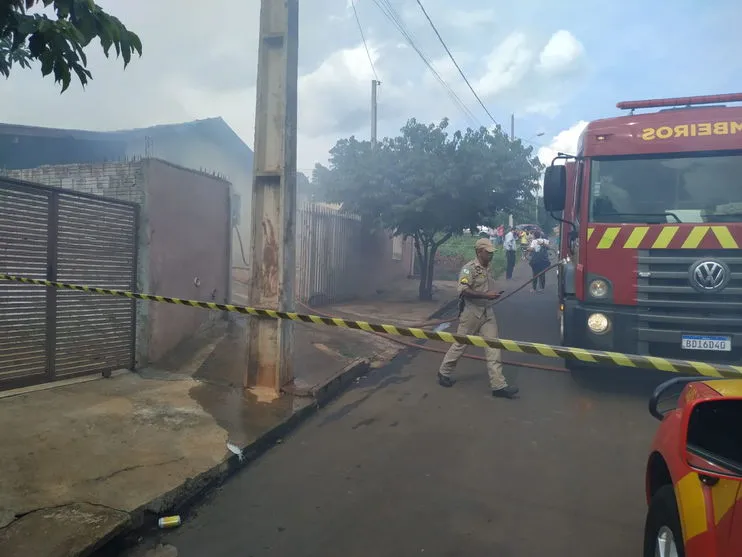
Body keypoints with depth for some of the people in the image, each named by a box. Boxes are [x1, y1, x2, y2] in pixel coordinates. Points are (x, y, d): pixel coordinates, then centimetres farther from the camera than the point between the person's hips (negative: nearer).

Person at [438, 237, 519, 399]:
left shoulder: (488, 269, 12)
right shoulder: (469, 268, -12)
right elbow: (463, 291, -23)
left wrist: (493, 295, 8)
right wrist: (486, 295, -26)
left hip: (487, 313, 7)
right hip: (471, 312, -7)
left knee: (493, 347, 0)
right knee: (460, 345, 6)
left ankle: (498, 385, 0)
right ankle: (444, 373, 25)